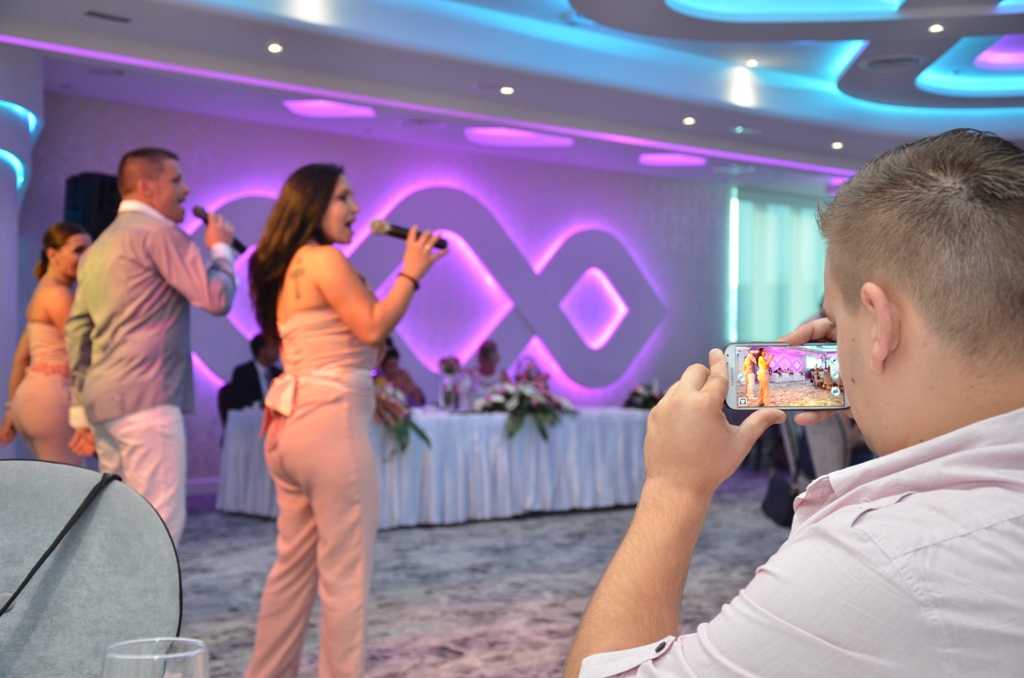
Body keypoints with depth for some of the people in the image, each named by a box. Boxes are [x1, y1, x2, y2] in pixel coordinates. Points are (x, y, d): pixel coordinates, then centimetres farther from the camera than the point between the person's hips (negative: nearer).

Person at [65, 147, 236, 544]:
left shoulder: (101, 245, 22)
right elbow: (217, 298, -12)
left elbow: (77, 331, 20)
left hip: (105, 399, 10)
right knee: (160, 523, -10)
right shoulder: (159, 233, -6)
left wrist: (81, 411, 20)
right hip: (146, 398, -10)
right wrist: (220, 247, 7)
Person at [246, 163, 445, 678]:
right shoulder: (324, 259, -9)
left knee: (294, 566, 15)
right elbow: (373, 329, -14)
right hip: (331, 423, -10)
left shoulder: (288, 267, 19)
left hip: (292, 424, 10)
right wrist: (412, 273, -6)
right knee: (345, 574, -3)